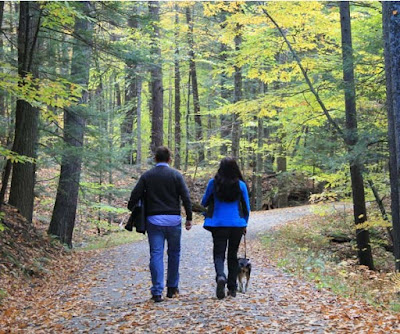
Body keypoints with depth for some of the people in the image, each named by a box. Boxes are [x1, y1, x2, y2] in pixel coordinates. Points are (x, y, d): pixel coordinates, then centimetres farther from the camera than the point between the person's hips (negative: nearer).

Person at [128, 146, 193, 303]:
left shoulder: (147, 176, 3)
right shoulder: (176, 175, 0)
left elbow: (135, 195, -1)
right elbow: (185, 197, -4)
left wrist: (131, 210, 15)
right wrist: (189, 218, 3)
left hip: (153, 219, 0)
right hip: (173, 219, 0)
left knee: (156, 254, 0)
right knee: (174, 253, 14)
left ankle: (157, 292, -6)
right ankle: (172, 288, 20)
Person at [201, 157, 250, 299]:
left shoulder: (213, 183, -4)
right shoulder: (241, 185, -2)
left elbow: (204, 203, 7)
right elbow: (246, 207, 5)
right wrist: (245, 224, 19)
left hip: (219, 224, -1)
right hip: (237, 224, 1)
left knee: (219, 253, 4)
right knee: (233, 255, 13)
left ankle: (220, 276, -26)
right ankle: (232, 288, 15)